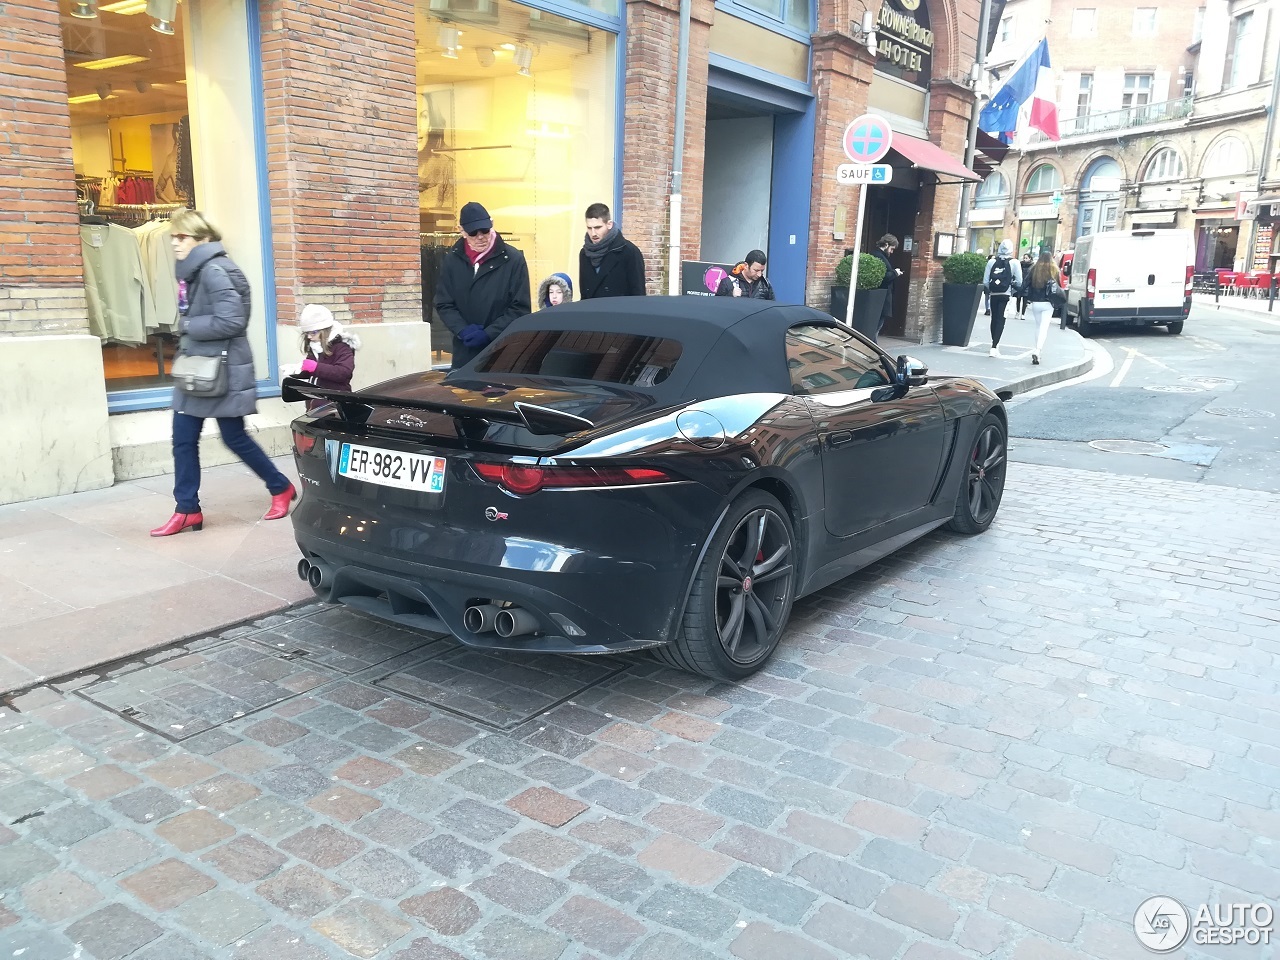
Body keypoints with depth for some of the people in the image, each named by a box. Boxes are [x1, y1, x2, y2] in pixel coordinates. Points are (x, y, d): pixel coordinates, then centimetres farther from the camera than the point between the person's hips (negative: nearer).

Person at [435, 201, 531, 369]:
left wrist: (488, 334, -13)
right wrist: (463, 331, -11)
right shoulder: (452, 260, 8)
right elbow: (444, 304, 8)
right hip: (465, 351, 3)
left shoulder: (513, 259, -3)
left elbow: (520, 308, -5)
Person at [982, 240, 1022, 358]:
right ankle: (994, 346, -12)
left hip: (994, 295, 3)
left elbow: (985, 281, 1)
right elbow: (1019, 282, -6)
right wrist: (1013, 287, 13)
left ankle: (994, 343, 30)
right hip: (1005, 295, -3)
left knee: (994, 319, 16)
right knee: (1000, 320, -3)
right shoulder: (1014, 263, -5)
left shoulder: (991, 262, 1)